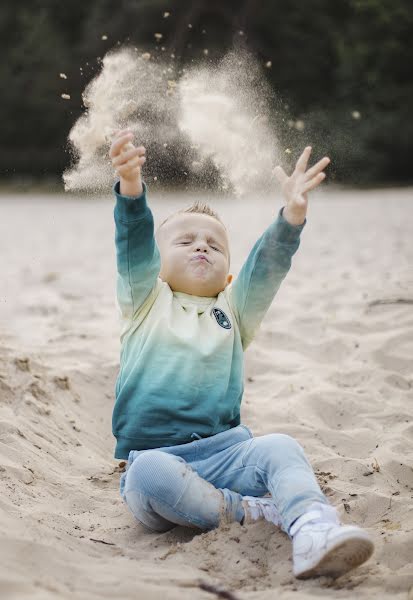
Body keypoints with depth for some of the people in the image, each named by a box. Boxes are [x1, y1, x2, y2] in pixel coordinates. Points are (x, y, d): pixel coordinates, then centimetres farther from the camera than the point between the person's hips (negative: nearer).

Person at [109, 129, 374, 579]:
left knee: (279, 446, -25)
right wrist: (131, 188, -24)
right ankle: (252, 512, -24)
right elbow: (136, 246, -5)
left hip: (223, 453, 2)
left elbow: (267, 267, 2)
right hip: (154, 455, -2)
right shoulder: (146, 302, 14)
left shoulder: (234, 310, 19)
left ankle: (313, 535, -45)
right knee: (150, 473, -34)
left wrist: (292, 214, -17)